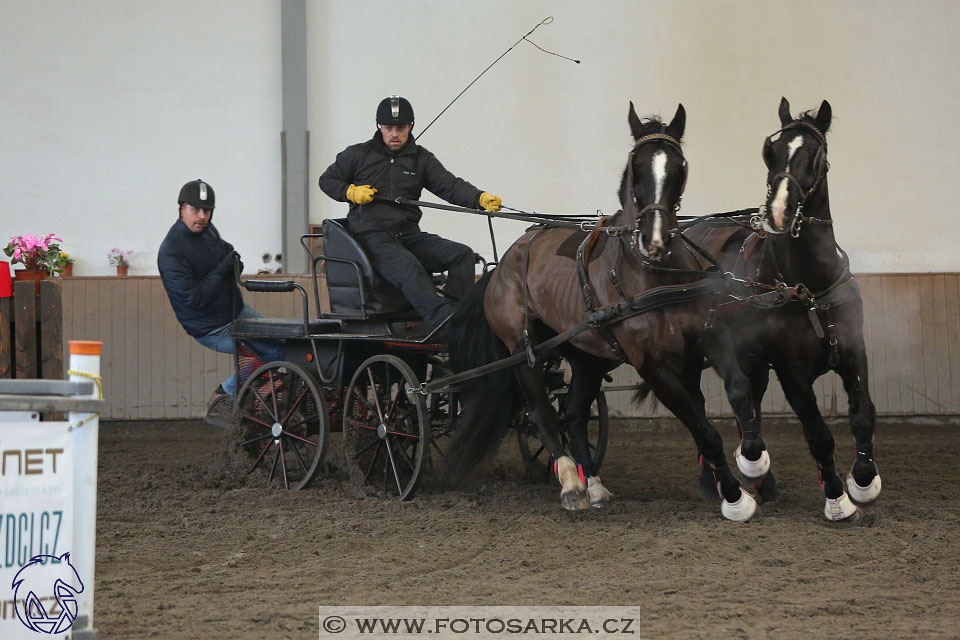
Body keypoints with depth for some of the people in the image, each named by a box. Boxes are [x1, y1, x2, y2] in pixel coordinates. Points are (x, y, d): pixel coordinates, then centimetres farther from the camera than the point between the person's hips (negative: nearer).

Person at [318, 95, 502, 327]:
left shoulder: (422, 159, 14)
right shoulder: (357, 155, 10)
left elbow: (450, 186, 2)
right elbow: (327, 180, 20)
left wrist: (481, 198, -18)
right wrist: (351, 192, -2)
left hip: (409, 235, 5)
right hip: (372, 236, -5)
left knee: (463, 254, -15)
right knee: (409, 268, -35)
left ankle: (456, 311, -28)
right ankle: (445, 320, -50)